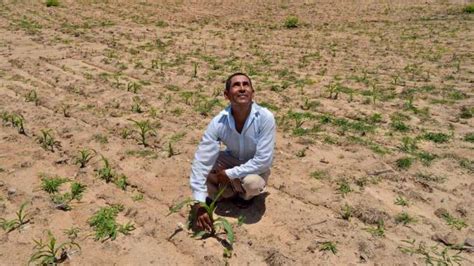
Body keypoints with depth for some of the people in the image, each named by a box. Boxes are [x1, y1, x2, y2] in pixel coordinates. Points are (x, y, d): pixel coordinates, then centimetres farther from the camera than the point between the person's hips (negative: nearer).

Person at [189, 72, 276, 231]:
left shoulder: (265, 118, -32)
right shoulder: (218, 122, -26)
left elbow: (264, 160, -29)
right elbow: (201, 162, -27)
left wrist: (230, 174, -27)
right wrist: (199, 204, -31)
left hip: (256, 167, -2)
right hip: (232, 159, 3)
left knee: (252, 182, -35)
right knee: (205, 165, -23)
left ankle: (245, 195, 5)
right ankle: (228, 190, 8)